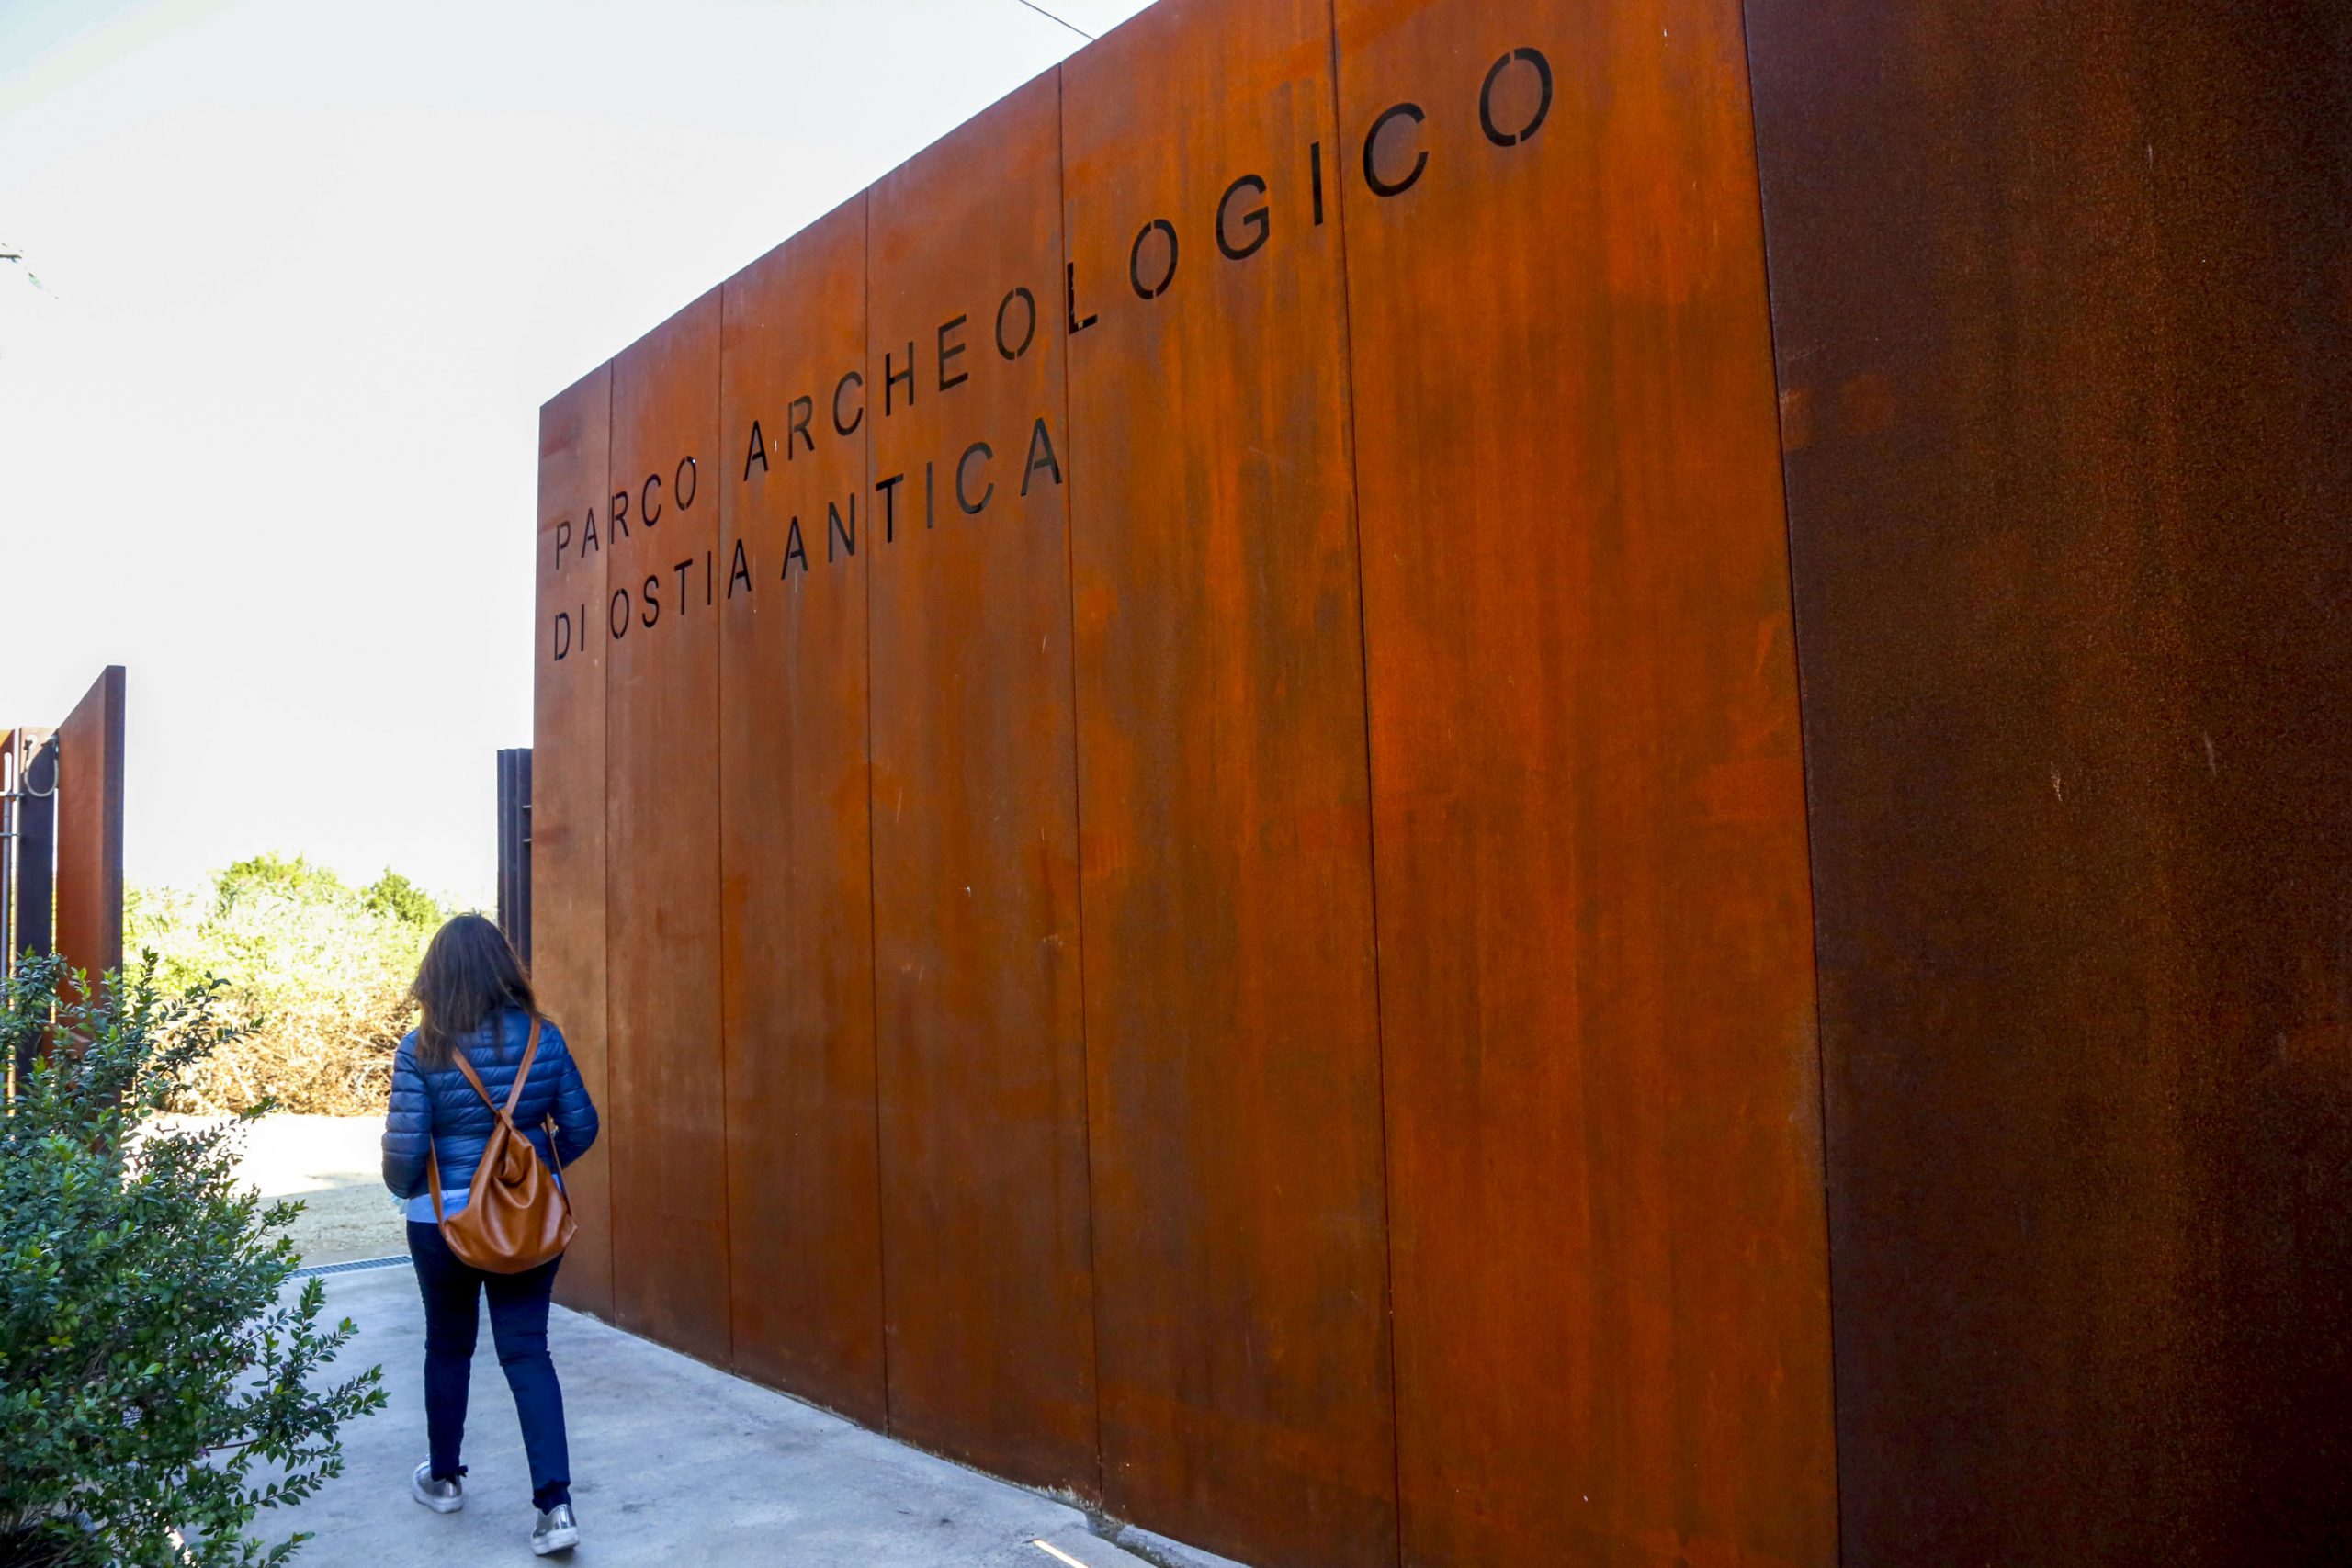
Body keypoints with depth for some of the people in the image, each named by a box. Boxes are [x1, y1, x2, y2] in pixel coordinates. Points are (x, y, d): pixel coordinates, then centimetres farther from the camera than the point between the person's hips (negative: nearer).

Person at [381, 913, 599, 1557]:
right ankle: (556, 1503, -3)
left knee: (449, 1348, 19)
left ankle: (444, 1478, 37)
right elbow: (581, 1127, 0)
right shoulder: (543, 1037, -6)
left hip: (446, 1223, -1)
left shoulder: (421, 1049, -13)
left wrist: (404, 1190, 8)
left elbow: (404, 1146, -14)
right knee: (527, 1351, 5)